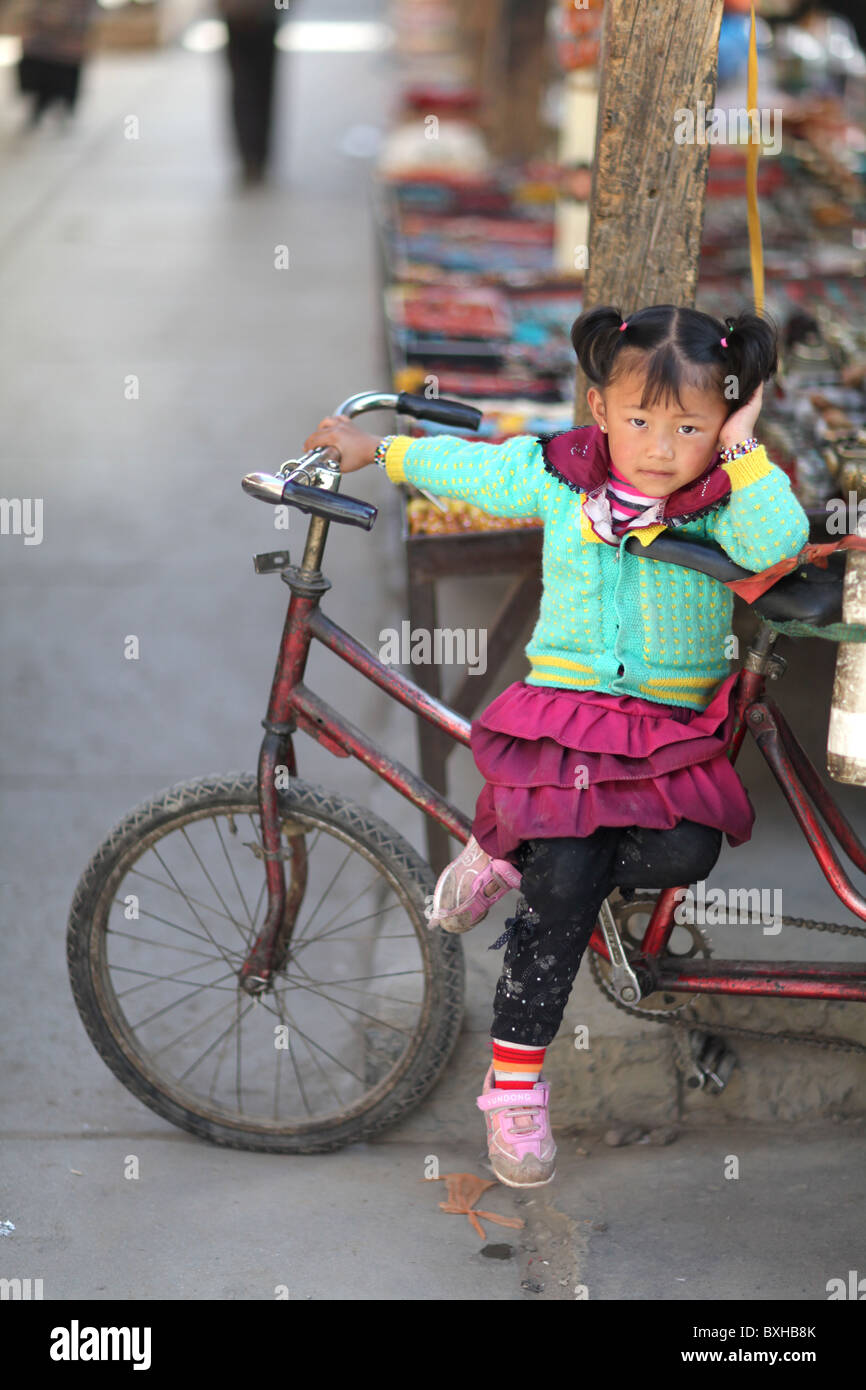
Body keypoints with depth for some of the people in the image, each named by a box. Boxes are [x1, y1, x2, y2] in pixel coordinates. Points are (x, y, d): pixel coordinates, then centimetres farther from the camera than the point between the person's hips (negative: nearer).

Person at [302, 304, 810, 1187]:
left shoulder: (721, 502, -2)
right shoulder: (554, 476, 3)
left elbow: (777, 541, -24)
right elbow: (462, 464, 21)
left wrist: (743, 449, -18)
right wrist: (375, 449, 30)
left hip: (674, 730, 1)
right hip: (562, 710, 0)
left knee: (684, 851, -28)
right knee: (563, 893, -16)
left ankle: (511, 858, -2)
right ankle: (515, 1083, -1)